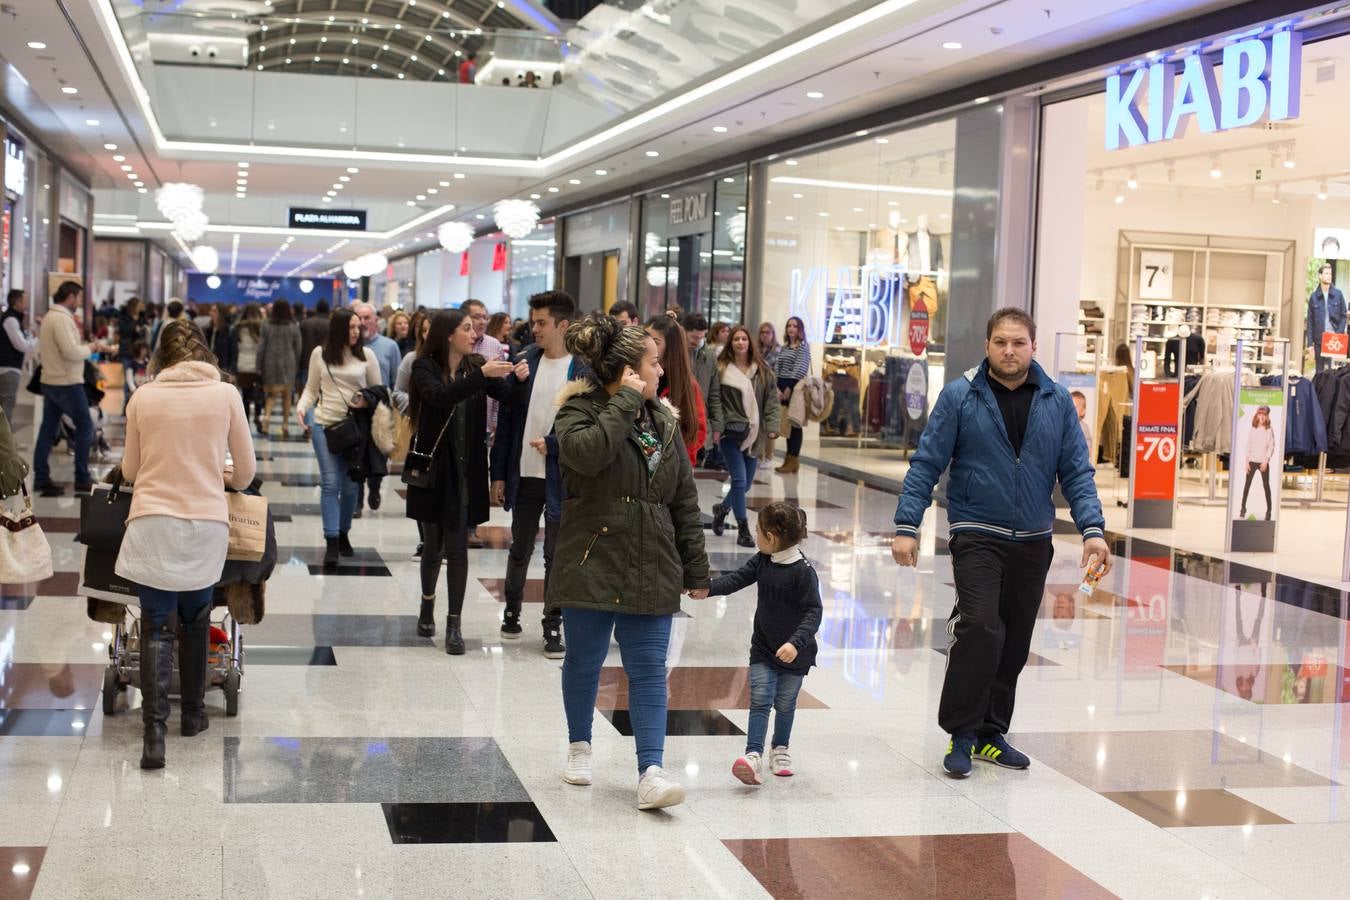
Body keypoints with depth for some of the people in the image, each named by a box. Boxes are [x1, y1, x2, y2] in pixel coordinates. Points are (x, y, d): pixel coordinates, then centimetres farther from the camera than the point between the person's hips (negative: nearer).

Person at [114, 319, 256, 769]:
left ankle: (154, 731, -7)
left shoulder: (143, 397, 1)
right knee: (195, 621, 19)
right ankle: (193, 714, 30)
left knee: (156, 627, 4)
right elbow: (245, 470, 9)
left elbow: (130, 469, 12)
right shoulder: (225, 394, 1)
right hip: (205, 524, 1)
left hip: (152, 523, 0)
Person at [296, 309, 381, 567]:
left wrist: (369, 401, -11)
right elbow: (311, 389, 11)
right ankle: (331, 544, -11)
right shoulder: (320, 354, 4)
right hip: (325, 425, -1)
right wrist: (301, 407, -7)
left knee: (350, 486, 7)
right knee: (330, 483, -9)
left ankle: (343, 534, 28)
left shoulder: (366, 355, 2)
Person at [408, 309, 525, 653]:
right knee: (433, 545, 10)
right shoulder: (425, 367, -6)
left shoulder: (477, 366, 2)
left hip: (466, 471, 1)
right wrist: (481, 376, -34)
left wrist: (518, 379, -27)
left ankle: (454, 623, 4)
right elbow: (440, 397, -26)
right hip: (432, 468, -1)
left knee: (457, 547, -2)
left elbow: (508, 396, -9)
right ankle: (427, 604, 35)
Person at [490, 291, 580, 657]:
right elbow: (507, 419, 4)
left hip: (562, 477, -3)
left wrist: (552, 444, -16)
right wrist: (499, 473, 3)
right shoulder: (525, 361, 2)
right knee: (520, 549, 17)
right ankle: (512, 610, 35)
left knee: (556, 555, 6)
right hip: (524, 474, 3)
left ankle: (553, 627, 17)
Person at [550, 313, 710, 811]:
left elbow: (686, 504, 12)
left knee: (649, 671, -2)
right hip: (592, 564, -3)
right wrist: (625, 402, -20)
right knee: (585, 662, 11)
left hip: (651, 571, 3)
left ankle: (650, 771, -6)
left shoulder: (664, 424, 11)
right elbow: (585, 452, -29)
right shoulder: (580, 411, -4)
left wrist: (696, 570, 10)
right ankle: (579, 746, 32)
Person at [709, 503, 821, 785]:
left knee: (785, 704, 13)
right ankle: (753, 754, -15)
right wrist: (707, 588, -17)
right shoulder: (762, 561, -2)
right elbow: (737, 579, -1)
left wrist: (796, 643, -35)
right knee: (760, 701, -8)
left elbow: (813, 612, -24)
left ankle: (780, 748, 35)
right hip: (763, 648, 4)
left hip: (794, 653, -4)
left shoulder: (803, 571, -22)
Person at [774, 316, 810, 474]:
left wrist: (789, 388, -16)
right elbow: (776, 370, 12)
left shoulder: (803, 346, -2)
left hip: (795, 389, -6)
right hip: (783, 389, 6)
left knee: (795, 424, -4)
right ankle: (789, 459, 13)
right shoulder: (783, 348, 17)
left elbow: (800, 370, -12)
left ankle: (793, 459, -2)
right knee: (786, 424, 8)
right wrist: (777, 388, -3)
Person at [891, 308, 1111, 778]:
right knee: (981, 629, -18)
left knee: (1015, 643, 10)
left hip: (1033, 542, 4)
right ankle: (962, 734, -5)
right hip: (977, 535, -4)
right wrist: (906, 526, -10)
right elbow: (926, 464, -4)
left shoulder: (1057, 401, 2)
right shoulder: (959, 396, -5)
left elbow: (1076, 471, 4)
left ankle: (991, 733, 24)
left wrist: (1092, 529, -7)